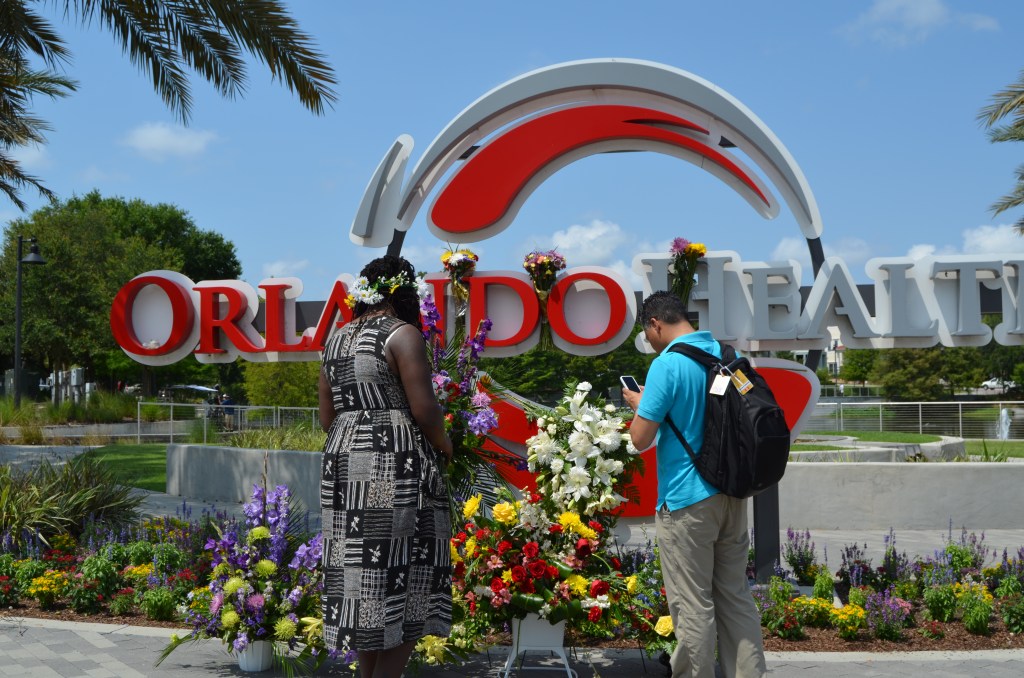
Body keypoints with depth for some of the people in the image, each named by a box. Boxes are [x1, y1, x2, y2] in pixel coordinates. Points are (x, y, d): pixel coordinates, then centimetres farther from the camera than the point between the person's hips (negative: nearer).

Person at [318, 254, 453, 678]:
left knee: (363, 572, 11)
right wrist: (444, 445, 4)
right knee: (402, 574, -2)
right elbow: (424, 408, -13)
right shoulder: (402, 334, -6)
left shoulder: (337, 341, 15)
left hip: (343, 461, 7)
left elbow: (327, 418, 16)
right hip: (395, 465, -7)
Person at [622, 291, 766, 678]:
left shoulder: (667, 365, -15)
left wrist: (639, 405, 5)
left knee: (693, 605, 2)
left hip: (687, 501, -7)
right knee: (736, 596, 14)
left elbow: (641, 440, -16)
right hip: (732, 494, 7)